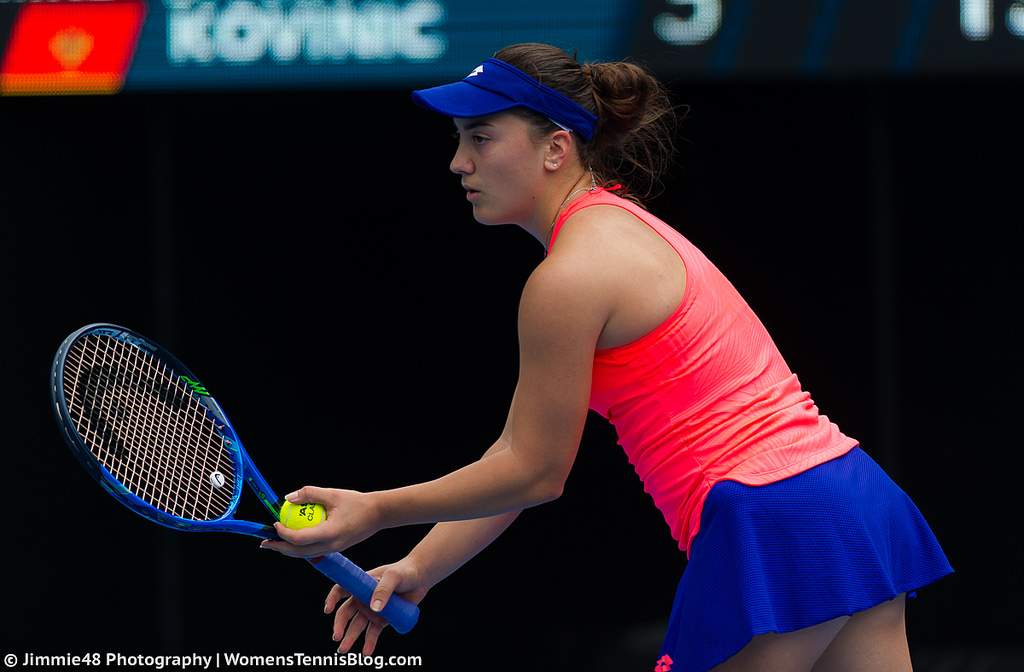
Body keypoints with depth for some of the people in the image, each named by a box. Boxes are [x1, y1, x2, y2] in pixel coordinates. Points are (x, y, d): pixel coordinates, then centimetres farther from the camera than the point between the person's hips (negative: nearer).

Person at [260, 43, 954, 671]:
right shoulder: (620, 229, 18)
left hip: (772, 526, -9)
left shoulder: (571, 276, -12)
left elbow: (535, 474, -6)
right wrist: (419, 567, 13)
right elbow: (520, 452, 18)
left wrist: (377, 512, 1)